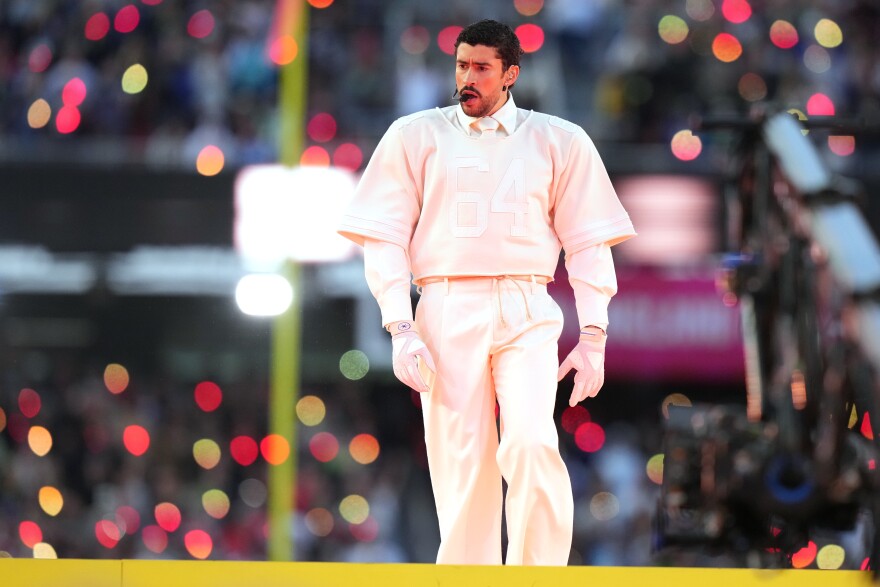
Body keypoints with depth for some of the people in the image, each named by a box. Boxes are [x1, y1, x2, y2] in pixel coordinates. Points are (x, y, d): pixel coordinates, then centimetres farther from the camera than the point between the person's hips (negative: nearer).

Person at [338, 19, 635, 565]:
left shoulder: (559, 141, 11)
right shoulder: (415, 136, 11)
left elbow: (588, 242, 11)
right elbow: (385, 238, 8)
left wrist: (593, 337, 3)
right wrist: (400, 329, -3)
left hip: (527, 314, -1)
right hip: (447, 310, 1)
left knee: (532, 445, -20)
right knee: (462, 462, -5)